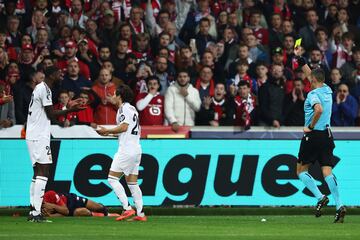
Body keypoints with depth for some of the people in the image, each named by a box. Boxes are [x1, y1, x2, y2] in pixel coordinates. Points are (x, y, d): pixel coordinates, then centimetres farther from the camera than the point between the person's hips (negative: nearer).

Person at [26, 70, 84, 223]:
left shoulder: (39, 88, 18)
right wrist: (70, 110, -7)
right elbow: (50, 114, -11)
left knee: (38, 173, 10)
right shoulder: (44, 88, -11)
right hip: (40, 136, -10)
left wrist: (68, 108, 23)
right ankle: (36, 213, -16)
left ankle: (33, 212, 9)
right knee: (43, 172, -10)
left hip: (32, 136, 10)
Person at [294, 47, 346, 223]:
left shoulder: (313, 94, -12)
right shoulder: (327, 90, 11)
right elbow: (311, 74, 26)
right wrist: (299, 58, 29)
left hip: (313, 136, -6)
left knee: (301, 170, 8)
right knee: (327, 171, -1)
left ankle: (320, 197, -8)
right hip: (327, 135, 6)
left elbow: (319, 109, -32)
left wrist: (310, 126, -18)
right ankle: (339, 205, -17)